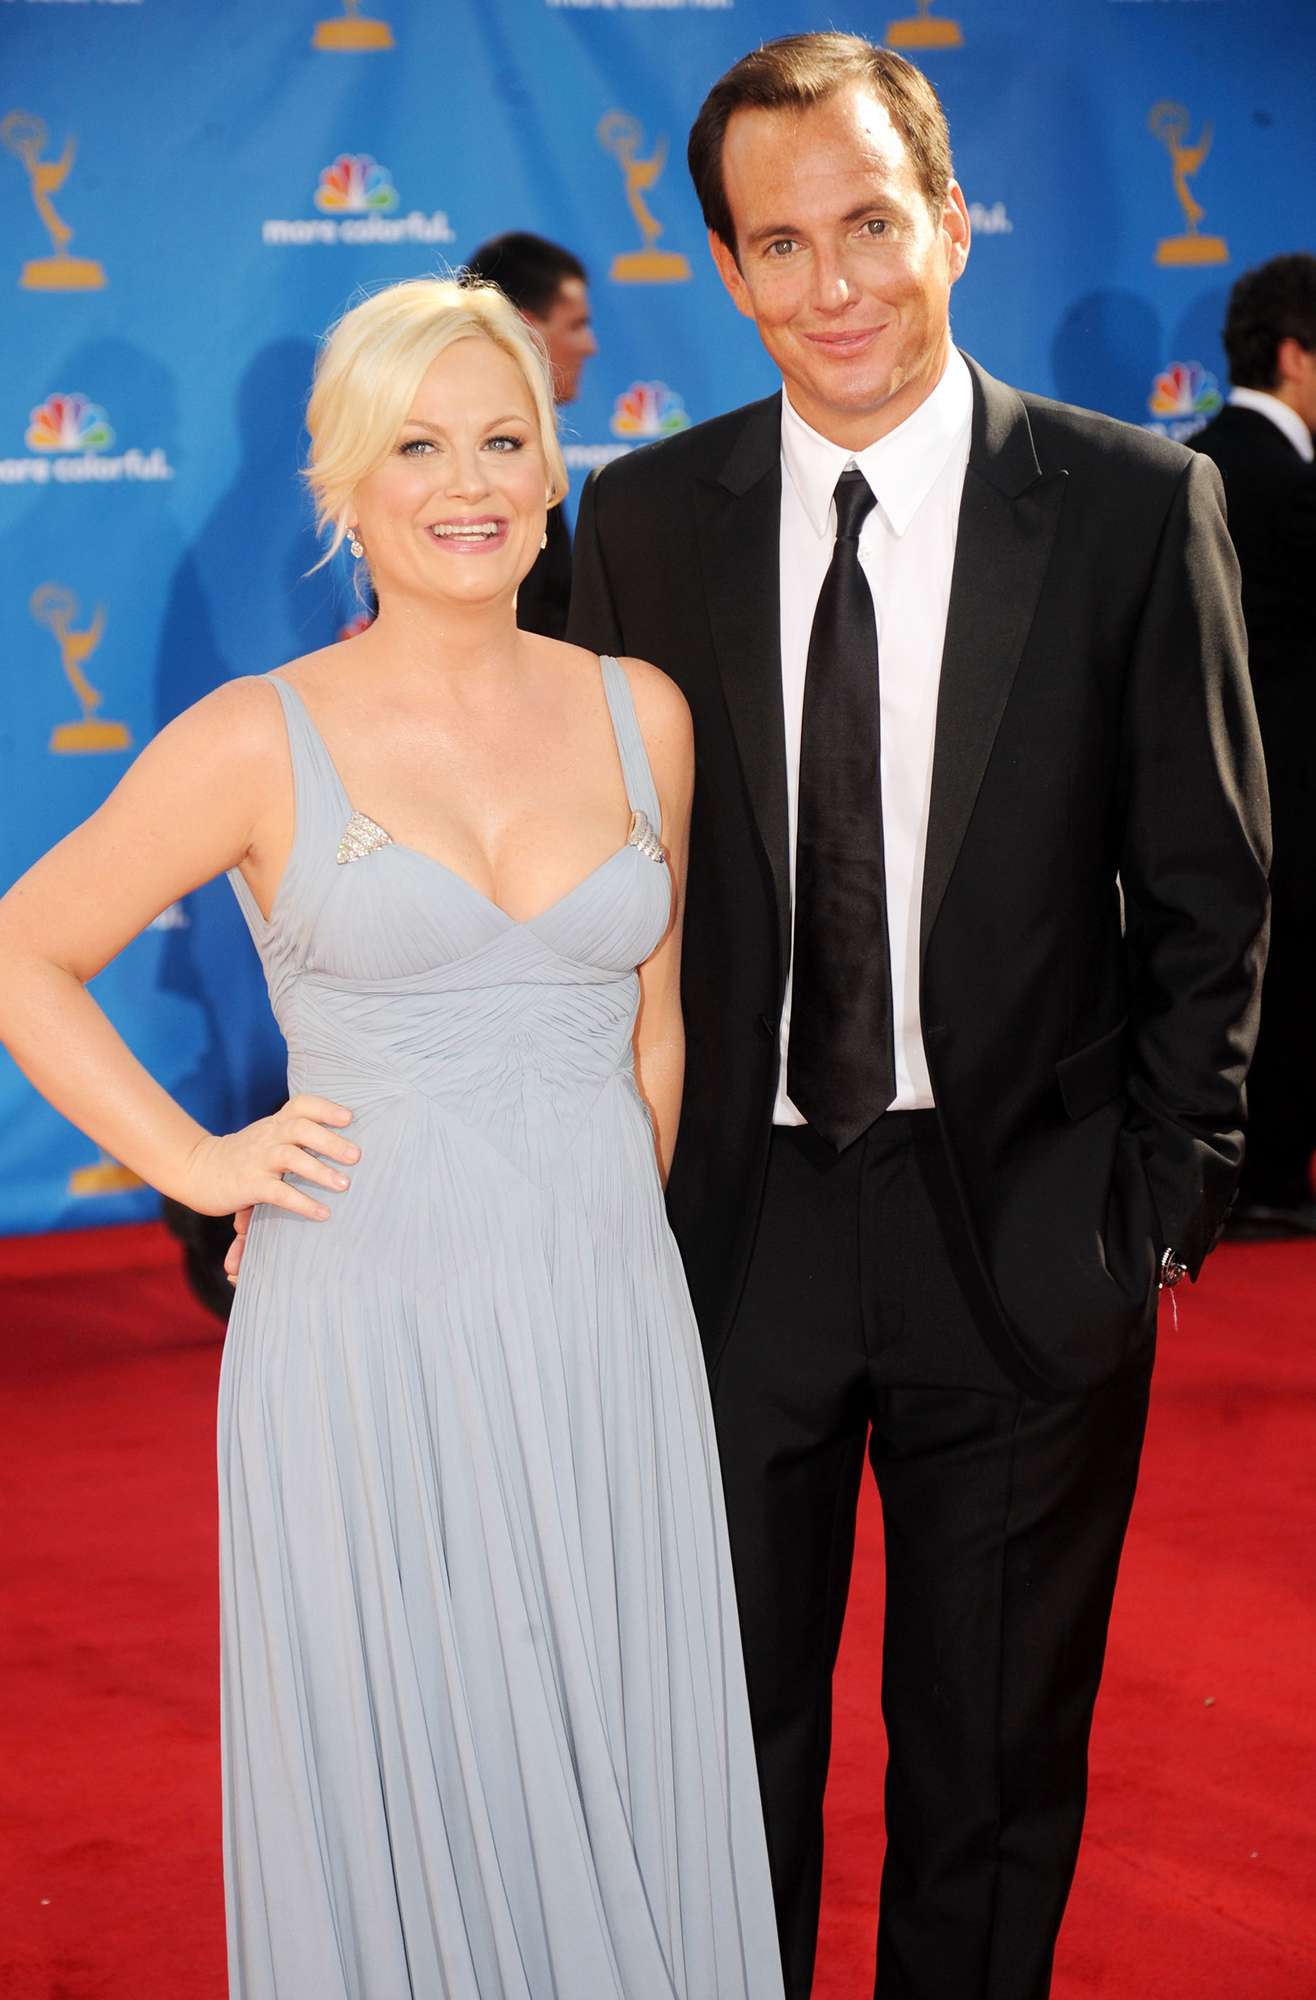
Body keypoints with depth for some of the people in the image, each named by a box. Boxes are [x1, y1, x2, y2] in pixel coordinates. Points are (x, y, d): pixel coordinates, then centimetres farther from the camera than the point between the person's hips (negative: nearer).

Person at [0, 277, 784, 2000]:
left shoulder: (641, 716, 6)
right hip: (368, 1341, -3)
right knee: (400, 1801, 6)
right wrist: (197, 1163, -3)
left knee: (623, 1793, 10)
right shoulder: (258, 744, -5)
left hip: (608, 1338, 3)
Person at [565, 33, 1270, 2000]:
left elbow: (1208, 894, -2)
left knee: (997, 1760, 14)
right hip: (730, 1228, 2)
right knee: (726, 1740, 14)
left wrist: (1167, 1198, -6)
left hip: (1026, 1242, -1)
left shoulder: (1138, 505, -6)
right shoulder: (645, 519, 0)